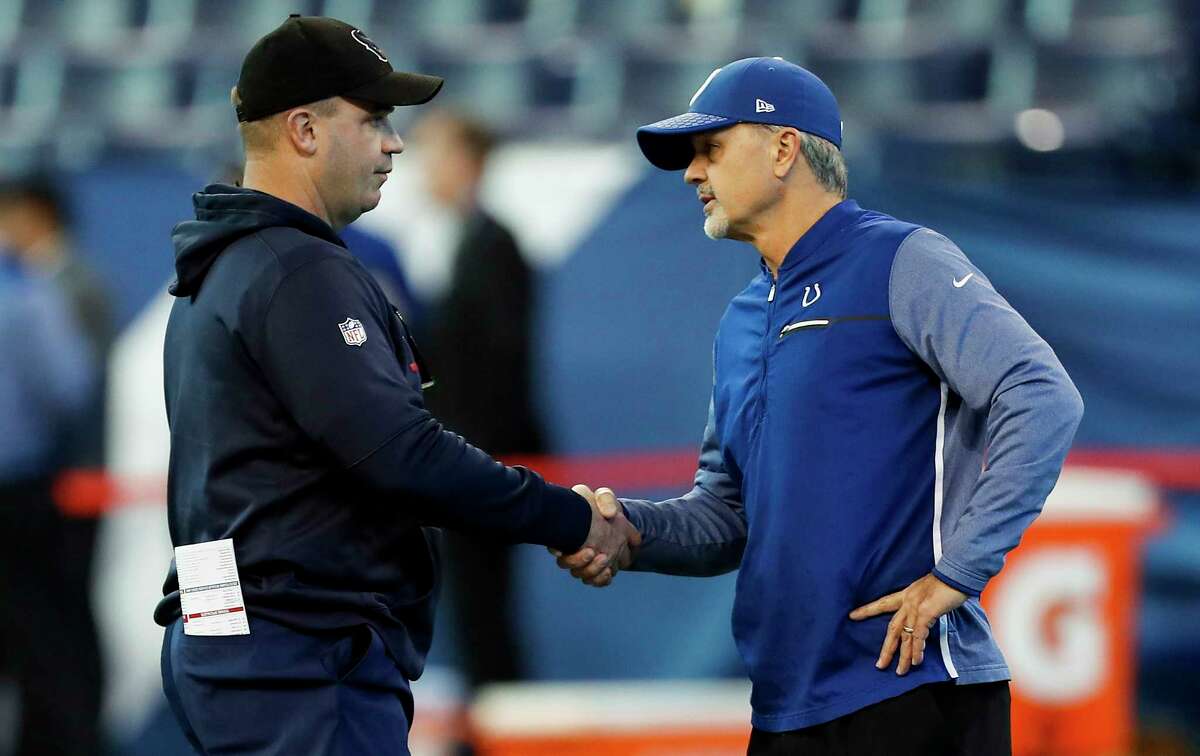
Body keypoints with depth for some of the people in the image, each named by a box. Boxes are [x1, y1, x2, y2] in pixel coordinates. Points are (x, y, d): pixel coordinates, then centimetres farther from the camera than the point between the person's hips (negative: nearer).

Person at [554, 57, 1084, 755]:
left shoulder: (901, 265, -5)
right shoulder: (742, 324, 19)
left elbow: (1044, 403, -16)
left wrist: (955, 574, -19)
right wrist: (629, 528, 2)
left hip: (910, 690, -8)